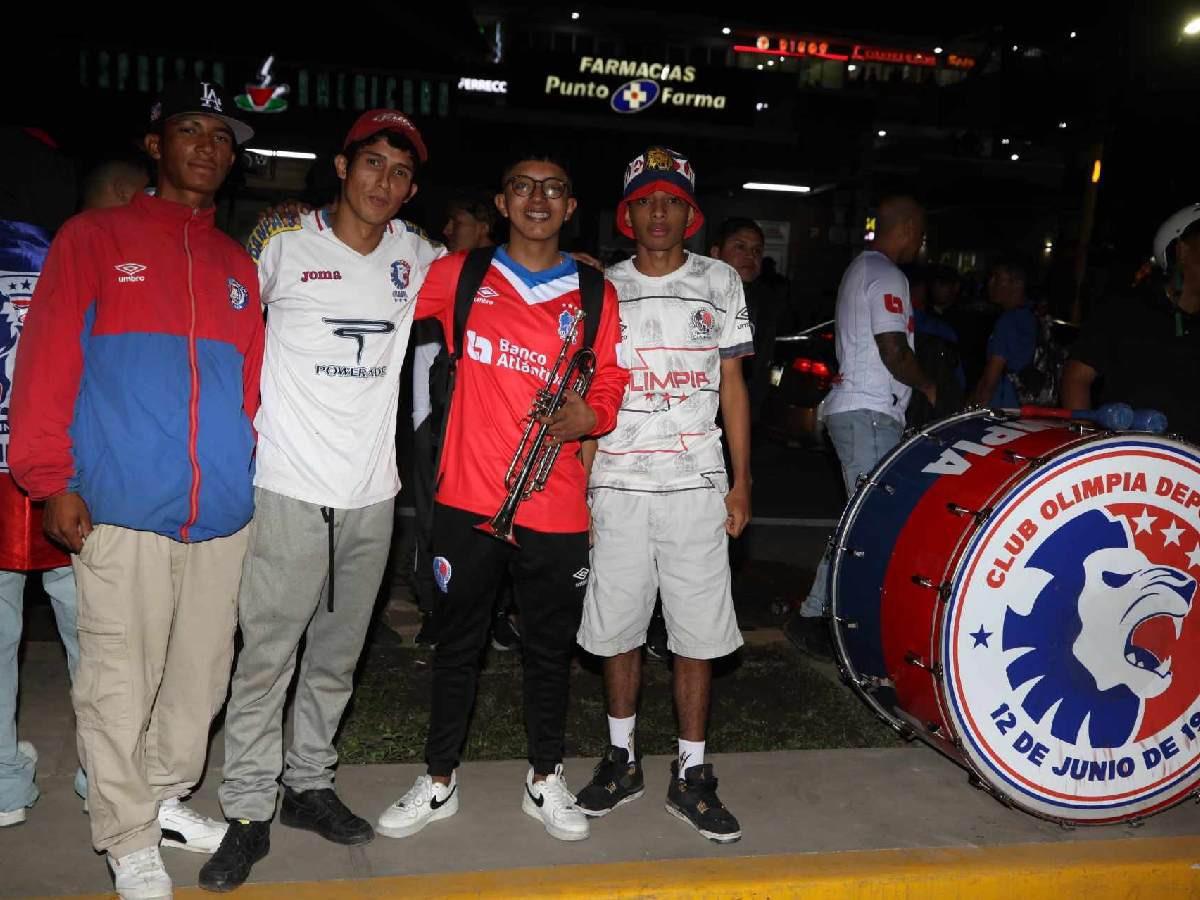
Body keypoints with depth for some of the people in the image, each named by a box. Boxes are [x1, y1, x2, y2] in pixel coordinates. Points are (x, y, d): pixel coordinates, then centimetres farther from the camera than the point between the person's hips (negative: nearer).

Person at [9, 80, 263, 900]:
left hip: (223, 515, 4)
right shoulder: (94, 240, 3)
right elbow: (46, 363, -3)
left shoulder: (240, 267, 15)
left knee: (200, 673, 13)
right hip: (121, 513, -4)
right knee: (120, 682, 1)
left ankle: (167, 796, 32)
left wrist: (254, 468, 9)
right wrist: (51, 480, -8)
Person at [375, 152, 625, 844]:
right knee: (458, 642, 13)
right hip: (468, 497, 0)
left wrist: (590, 416, -13)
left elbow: (610, 386, 5)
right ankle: (439, 781, 29)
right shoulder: (459, 275, 4)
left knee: (550, 648, 12)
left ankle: (546, 780, 31)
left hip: (556, 506, 1)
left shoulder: (595, 295, 6)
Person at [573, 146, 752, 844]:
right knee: (619, 627, 7)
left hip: (697, 483, -1)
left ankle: (691, 774, 14)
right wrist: (581, 483, 0)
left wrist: (741, 483, 2)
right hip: (618, 485, 1)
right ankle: (623, 759, 25)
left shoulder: (720, 282, 8)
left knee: (698, 632, 0)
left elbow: (732, 386, 8)